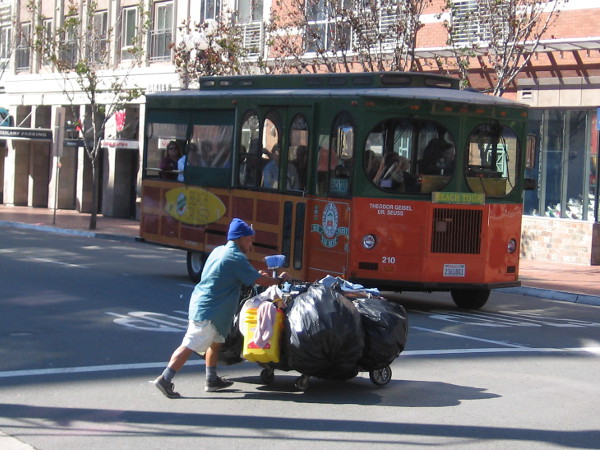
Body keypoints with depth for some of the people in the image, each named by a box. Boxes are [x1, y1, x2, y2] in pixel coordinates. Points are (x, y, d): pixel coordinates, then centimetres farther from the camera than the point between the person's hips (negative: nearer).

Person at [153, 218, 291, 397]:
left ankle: (212, 380, 29)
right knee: (190, 346, -11)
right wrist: (280, 279, 7)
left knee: (216, 341, 21)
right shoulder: (237, 258, -14)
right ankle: (165, 379, -13)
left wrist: (257, 275, 23)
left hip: (200, 301, 10)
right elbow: (262, 281, -10)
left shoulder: (219, 251, 13)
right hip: (208, 311, -10)